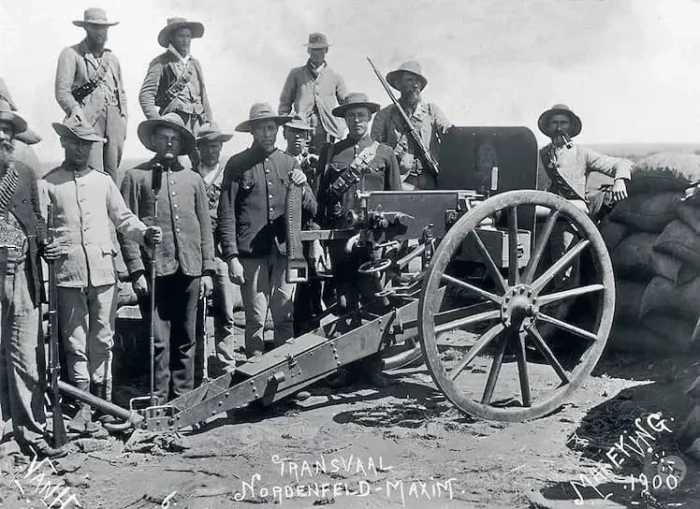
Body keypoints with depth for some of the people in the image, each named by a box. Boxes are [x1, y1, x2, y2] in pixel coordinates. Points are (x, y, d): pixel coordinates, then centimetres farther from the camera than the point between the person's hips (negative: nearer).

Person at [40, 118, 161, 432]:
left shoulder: (104, 181, 14)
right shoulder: (47, 183, 7)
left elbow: (123, 218, 13)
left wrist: (144, 233, -5)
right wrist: (44, 247, -19)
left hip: (103, 270, 2)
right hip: (68, 272, -2)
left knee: (103, 339, 6)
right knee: (76, 341, 2)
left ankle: (103, 399, 15)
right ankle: (84, 406, 7)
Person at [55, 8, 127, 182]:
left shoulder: (112, 57, 24)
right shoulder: (71, 54, 5)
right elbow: (62, 91, -4)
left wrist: (123, 119, 15)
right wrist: (76, 111, -19)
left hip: (114, 123, 6)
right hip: (88, 121, -5)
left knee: (112, 173, 3)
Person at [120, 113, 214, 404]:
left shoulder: (193, 180, 14)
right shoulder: (136, 177, 5)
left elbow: (205, 228, 14)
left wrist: (207, 270, 8)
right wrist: (136, 270, -8)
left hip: (189, 272, 3)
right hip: (154, 271, -3)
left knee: (186, 342, 8)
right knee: (159, 342, -3)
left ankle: (183, 399, 17)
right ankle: (158, 402, 6)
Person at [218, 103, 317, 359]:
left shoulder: (290, 163, 14)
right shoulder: (237, 164, 5)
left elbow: (311, 210, 13)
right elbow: (226, 215, 1)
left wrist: (301, 188, -7)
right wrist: (232, 257, -6)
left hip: (284, 252, 3)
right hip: (252, 254, -3)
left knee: (286, 319, 4)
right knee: (256, 320, -2)